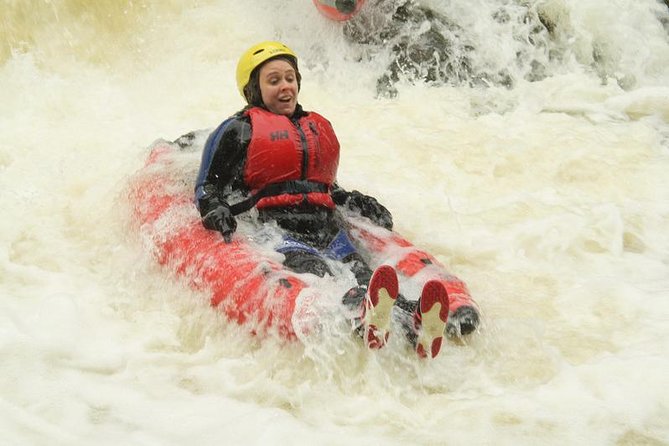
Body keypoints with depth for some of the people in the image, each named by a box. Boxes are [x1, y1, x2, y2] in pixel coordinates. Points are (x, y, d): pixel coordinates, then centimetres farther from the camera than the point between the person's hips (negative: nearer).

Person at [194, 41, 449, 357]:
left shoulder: (320, 127, 32)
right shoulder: (238, 130, 14)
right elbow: (207, 187, 10)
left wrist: (355, 202, 23)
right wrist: (215, 211, -13)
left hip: (327, 230, 5)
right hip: (275, 228, -5)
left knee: (363, 279, -30)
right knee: (315, 277, -39)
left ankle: (413, 327, -60)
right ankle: (360, 320, -71)